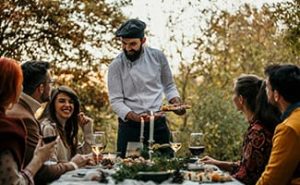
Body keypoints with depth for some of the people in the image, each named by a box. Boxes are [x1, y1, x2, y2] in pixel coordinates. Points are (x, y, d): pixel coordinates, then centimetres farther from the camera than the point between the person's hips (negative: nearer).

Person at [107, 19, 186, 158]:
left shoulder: (157, 56, 3)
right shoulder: (116, 66, -4)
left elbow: (168, 86, 15)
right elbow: (116, 101, -7)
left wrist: (176, 103, -4)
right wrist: (136, 117, -22)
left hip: (158, 125, 2)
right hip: (130, 125, -2)